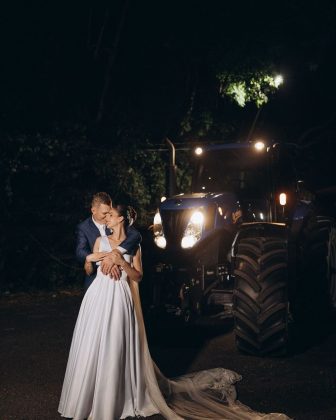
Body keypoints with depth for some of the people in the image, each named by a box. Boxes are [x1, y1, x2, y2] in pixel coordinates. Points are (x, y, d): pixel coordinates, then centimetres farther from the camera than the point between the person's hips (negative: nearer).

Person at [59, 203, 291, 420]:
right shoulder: (101, 241, 10)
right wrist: (89, 259, -8)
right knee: (93, 347, 3)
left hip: (119, 299, -2)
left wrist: (122, 263, -15)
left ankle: (112, 400, 11)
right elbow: (88, 270, 12)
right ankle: (88, 397, 15)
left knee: (115, 348, 0)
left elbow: (138, 276, -1)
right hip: (98, 297, 2)